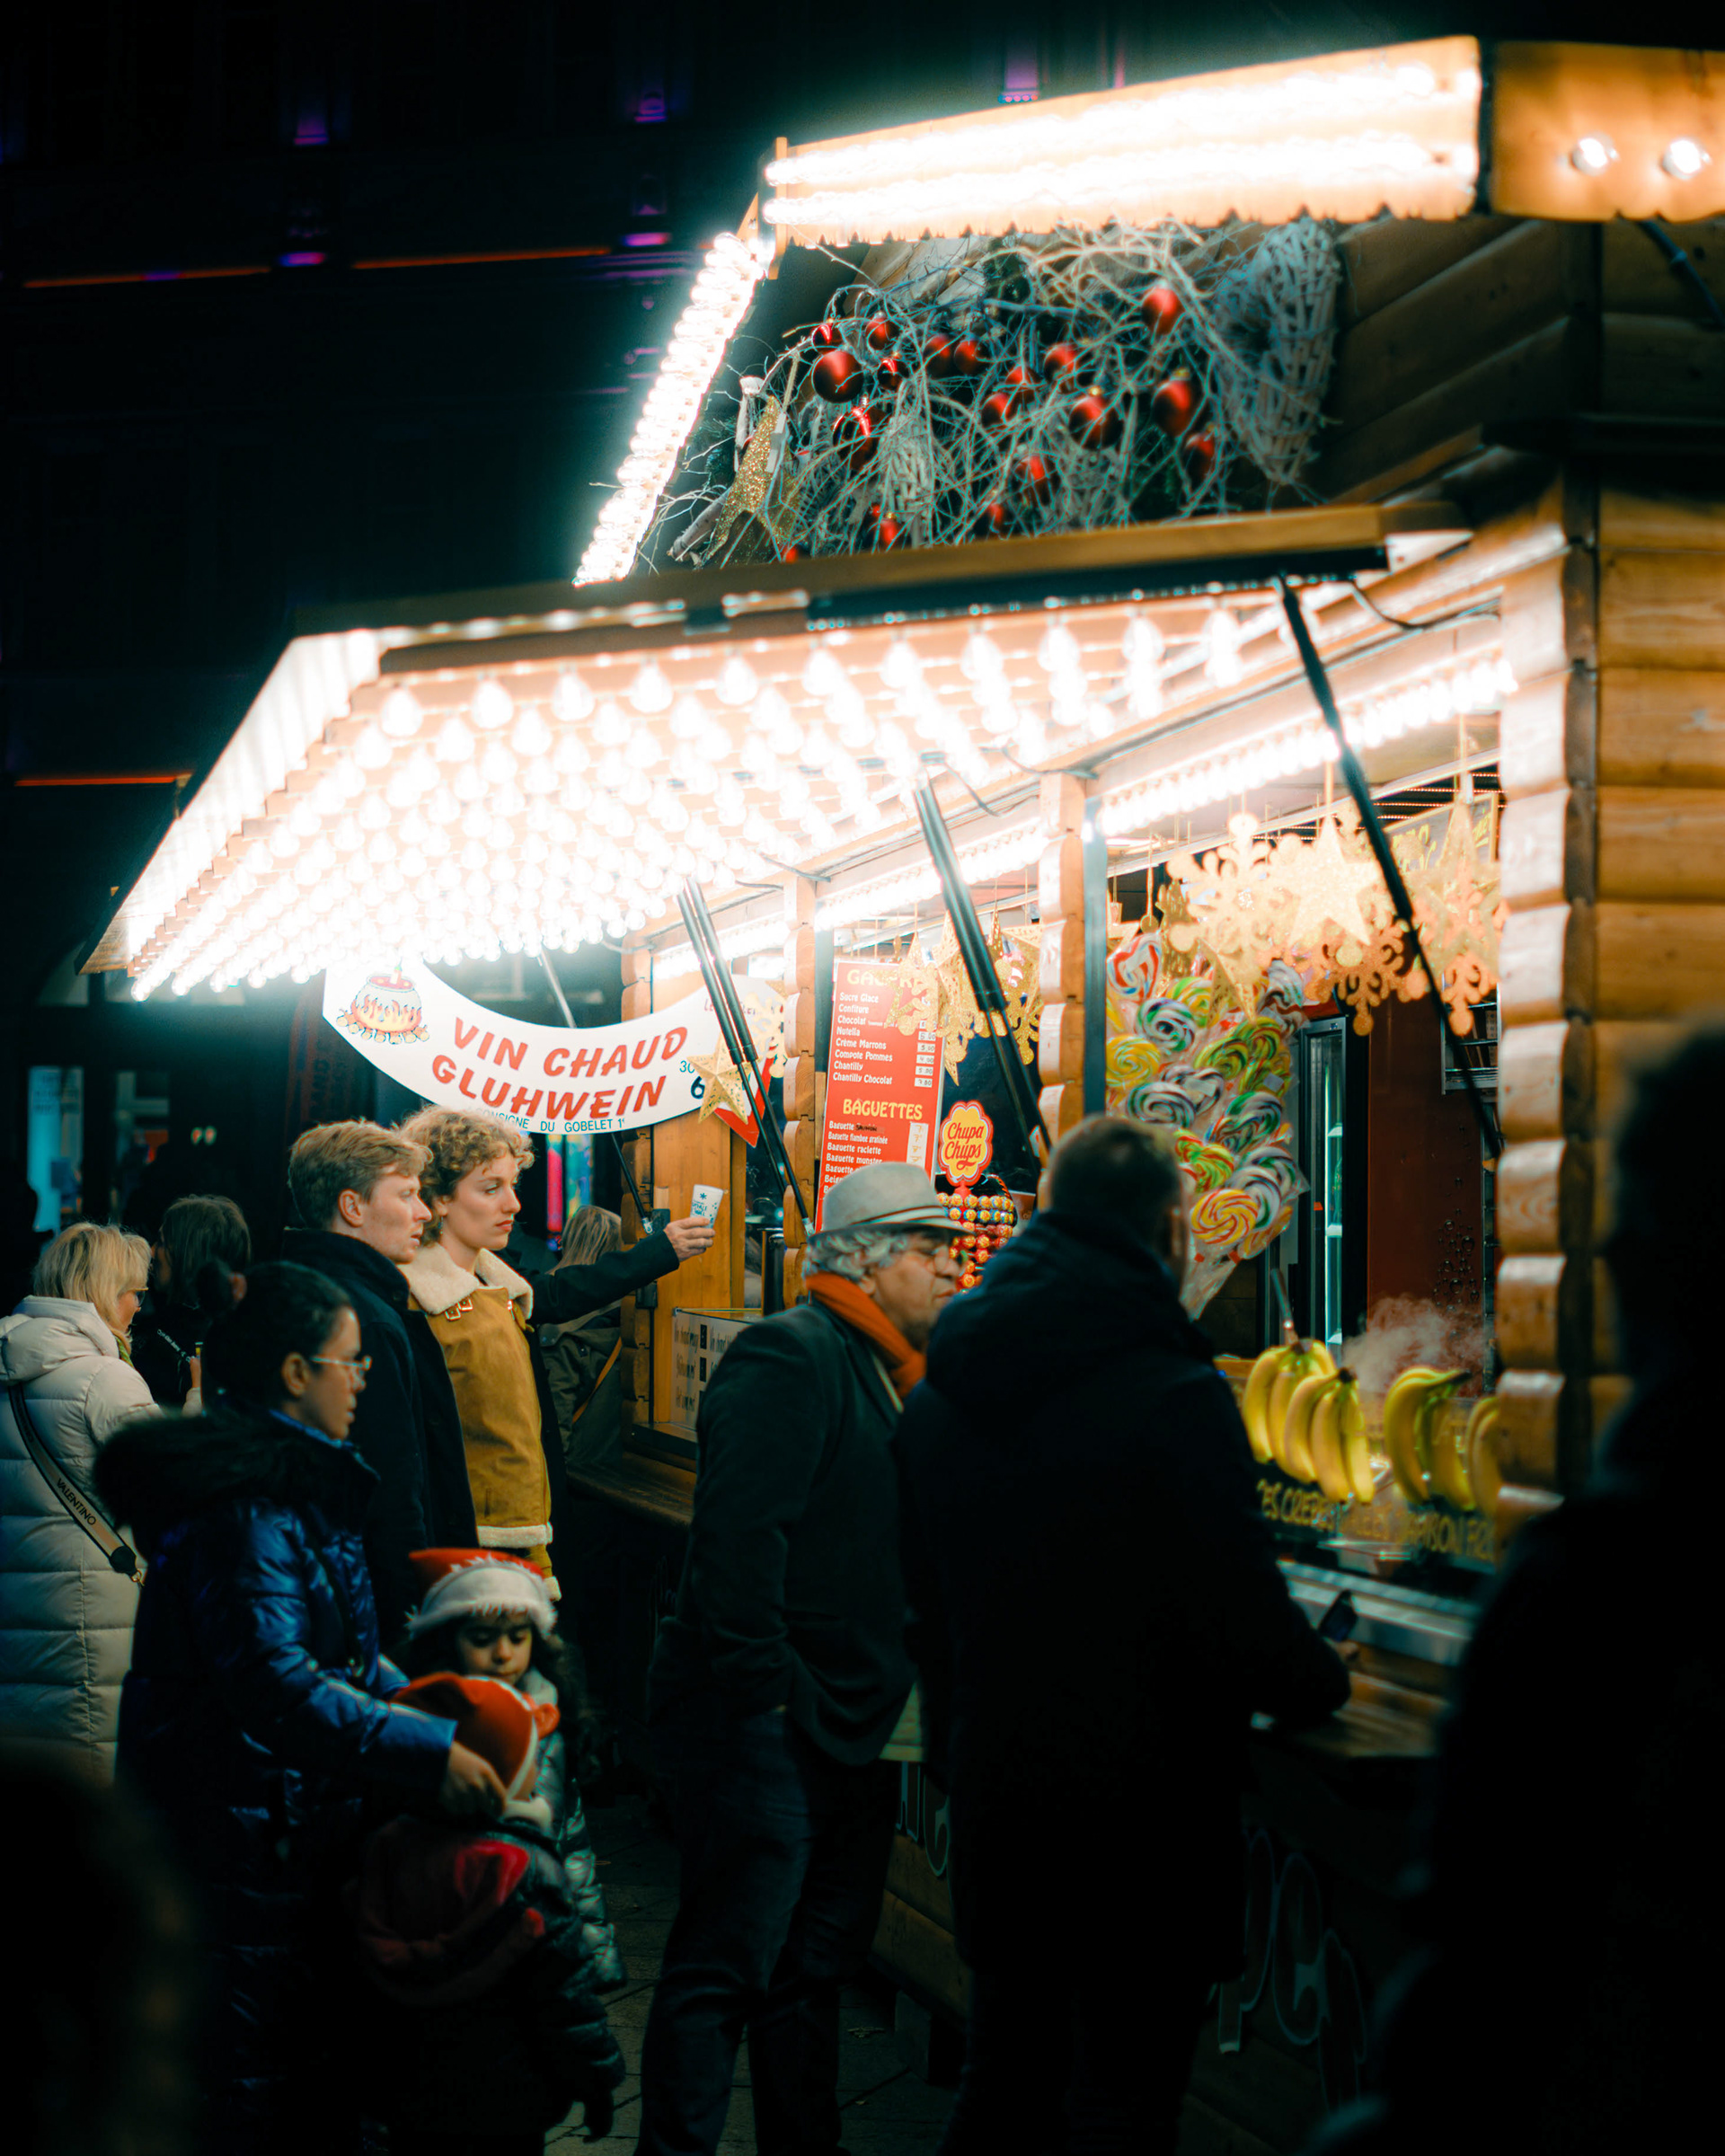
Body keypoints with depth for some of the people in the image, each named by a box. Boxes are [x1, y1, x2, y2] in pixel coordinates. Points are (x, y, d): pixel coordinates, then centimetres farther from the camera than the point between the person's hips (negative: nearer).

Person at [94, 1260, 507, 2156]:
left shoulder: (295, 1485, 14)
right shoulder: (246, 1507, -20)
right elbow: (275, 1682, -29)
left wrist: (426, 1707, 11)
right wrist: (429, 1752, -28)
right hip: (240, 1838, -10)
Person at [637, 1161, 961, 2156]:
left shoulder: (889, 1376, 17)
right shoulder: (790, 1356, -14)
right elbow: (737, 1532, -23)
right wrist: (760, 1691, -24)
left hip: (851, 1729, 10)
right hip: (764, 1731, -10)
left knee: (822, 1961, 17)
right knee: (727, 1968, -7)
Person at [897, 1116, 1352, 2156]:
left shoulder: (942, 1390, 5)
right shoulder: (1176, 1396, -19)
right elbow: (1242, 1615, -18)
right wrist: (1325, 1680, 2)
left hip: (991, 1788, 7)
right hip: (1138, 1811, -7)